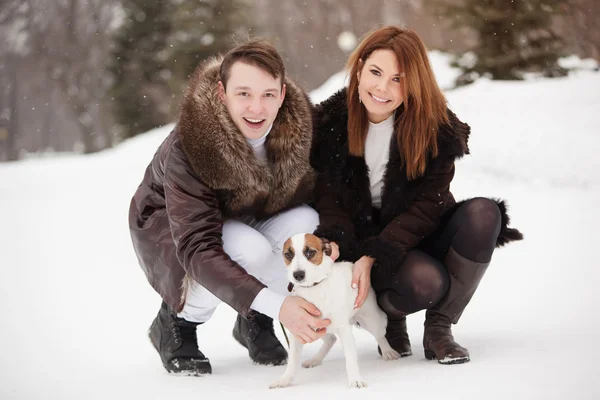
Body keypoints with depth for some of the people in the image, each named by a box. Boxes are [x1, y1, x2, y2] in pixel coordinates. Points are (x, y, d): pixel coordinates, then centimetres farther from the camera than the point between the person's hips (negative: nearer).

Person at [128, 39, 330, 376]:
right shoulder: (187, 147, -35)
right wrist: (277, 305, -51)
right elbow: (198, 249, -40)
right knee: (251, 250, -35)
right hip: (171, 228, -4)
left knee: (306, 223, -27)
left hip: (252, 220, 5)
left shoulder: (299, 122, -23)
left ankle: (254, 322, -1)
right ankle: (176, 322, -6)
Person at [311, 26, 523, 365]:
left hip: (420, 238, 3)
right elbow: (330, 199, -9)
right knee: (425, 282, -35)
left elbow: (428, 205, -16)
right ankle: (387, 315, 5)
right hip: (364, 241, -2)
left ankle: (439, 327, -12)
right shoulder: (331, 123, -9)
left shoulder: (437, 127, -11)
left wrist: (374, 257, -28)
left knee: (483, 213, -28)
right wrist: (332, 245, -32)